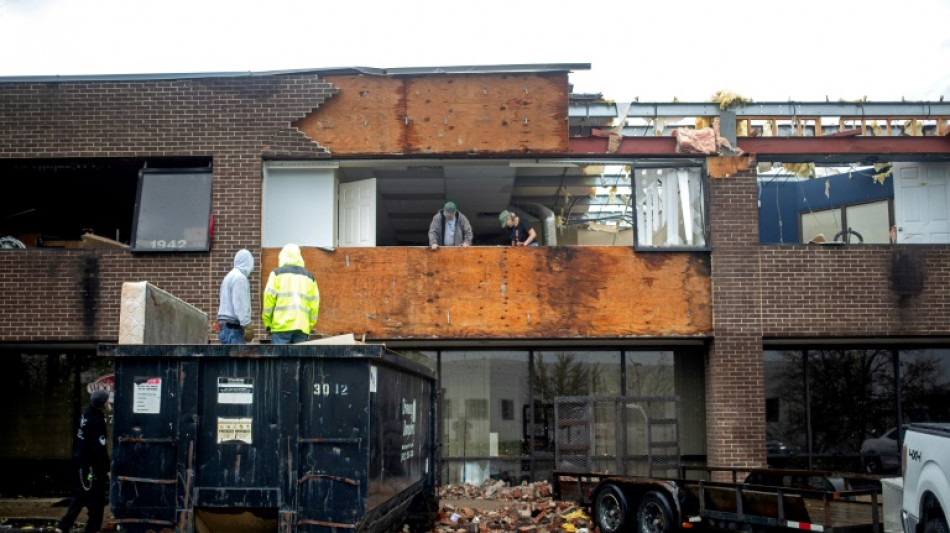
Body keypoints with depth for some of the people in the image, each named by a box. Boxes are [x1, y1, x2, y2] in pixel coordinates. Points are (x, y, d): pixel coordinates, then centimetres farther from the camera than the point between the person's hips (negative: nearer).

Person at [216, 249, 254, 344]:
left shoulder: (230, 276, 20)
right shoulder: (240, 278, -12)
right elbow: (240, 305, -19)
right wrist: (247, 325, -19)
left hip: (224, 325, 10)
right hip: (233, 327, -10)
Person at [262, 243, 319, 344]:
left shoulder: (277, 273, 5)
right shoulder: (309, 276, 14)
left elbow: (269, 298, -1)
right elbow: (314, 303, 8)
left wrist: (267, 322, 6)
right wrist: (310, 325, 13)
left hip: (281, 325, -3)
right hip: (302, 326, 3)